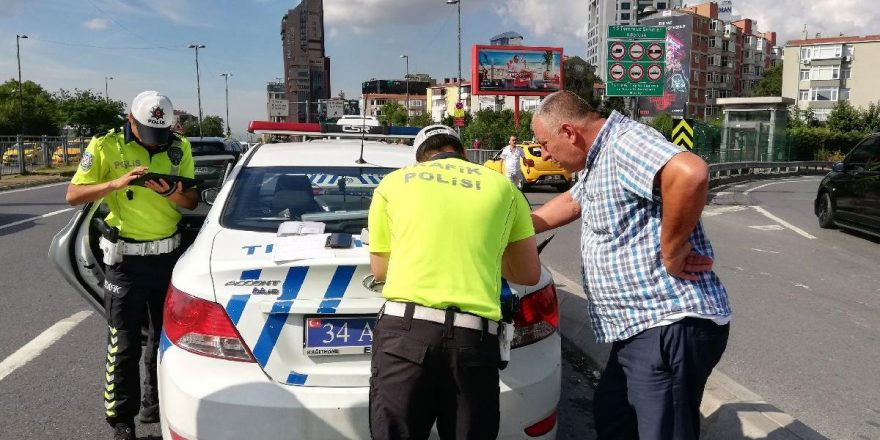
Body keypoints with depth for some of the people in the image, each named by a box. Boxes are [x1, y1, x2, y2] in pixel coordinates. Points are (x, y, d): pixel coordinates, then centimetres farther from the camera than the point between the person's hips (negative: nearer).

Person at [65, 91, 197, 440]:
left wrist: (172, 193, -19)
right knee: (124, 344, 1)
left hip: (169, 254, 3)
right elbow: (73, 195, -7)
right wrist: (117, 183, -22)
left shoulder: (179, 147, 1)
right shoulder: (106, 146, -7)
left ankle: (157, 403, 34)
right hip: (126, 258, -3)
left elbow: (192, 202, 3)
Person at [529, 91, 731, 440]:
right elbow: (572, 202, 34)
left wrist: (671, 250, -24)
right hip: (641, 328, 11)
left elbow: (690, 173, -35)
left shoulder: (625, 143, -17)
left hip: (670, 328, -11)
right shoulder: (599, 160, 16)